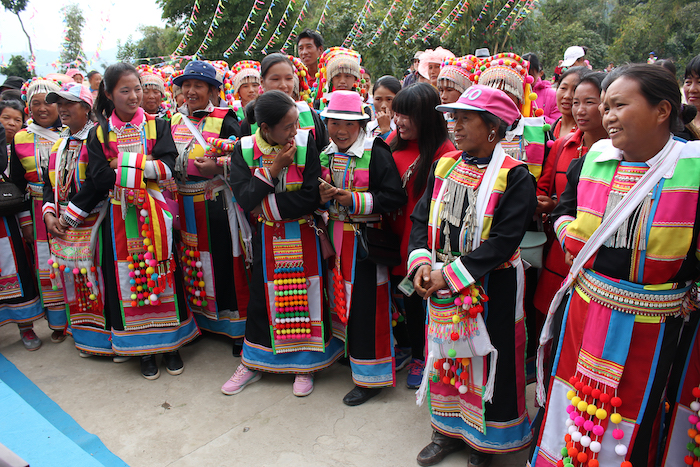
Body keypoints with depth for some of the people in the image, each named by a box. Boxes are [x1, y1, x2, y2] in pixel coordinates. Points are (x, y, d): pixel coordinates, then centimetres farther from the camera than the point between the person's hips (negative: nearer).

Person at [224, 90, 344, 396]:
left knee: (305, 292, 5)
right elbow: (244, 199, -15)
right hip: (266, 237, 2)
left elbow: (310, 199, -18)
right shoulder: (245, 150, -7)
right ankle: (253, 363, 31)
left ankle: (305, 363, 25)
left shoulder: (305, 143, -13)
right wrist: (273, 169, -22)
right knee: (263, 294, 11)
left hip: (302, 236, -1)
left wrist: (265, 206, -14)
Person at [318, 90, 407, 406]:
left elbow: (395, 197, -15)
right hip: (334, 237, 6)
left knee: (365, 305, -1)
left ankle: (371, 376, 13)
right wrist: (321, 196, -6)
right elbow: (313, 192, 17)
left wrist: (356, 200, -23)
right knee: (341, 297, 16)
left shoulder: (376, 153, -11)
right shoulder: (325, 155, 8)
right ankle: (349, 350, 39)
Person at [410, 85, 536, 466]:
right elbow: (422, 218, 6)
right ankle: (449, 431, 37)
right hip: (441, 283, 6)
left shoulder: (514, 177, -13)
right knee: (445, 356, 16)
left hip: (492, 289, -5)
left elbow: (503, 240, -20)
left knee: (486, 361, 8)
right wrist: (422, 262, -10)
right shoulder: (444, 167, 5)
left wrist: (450, 275, -22)